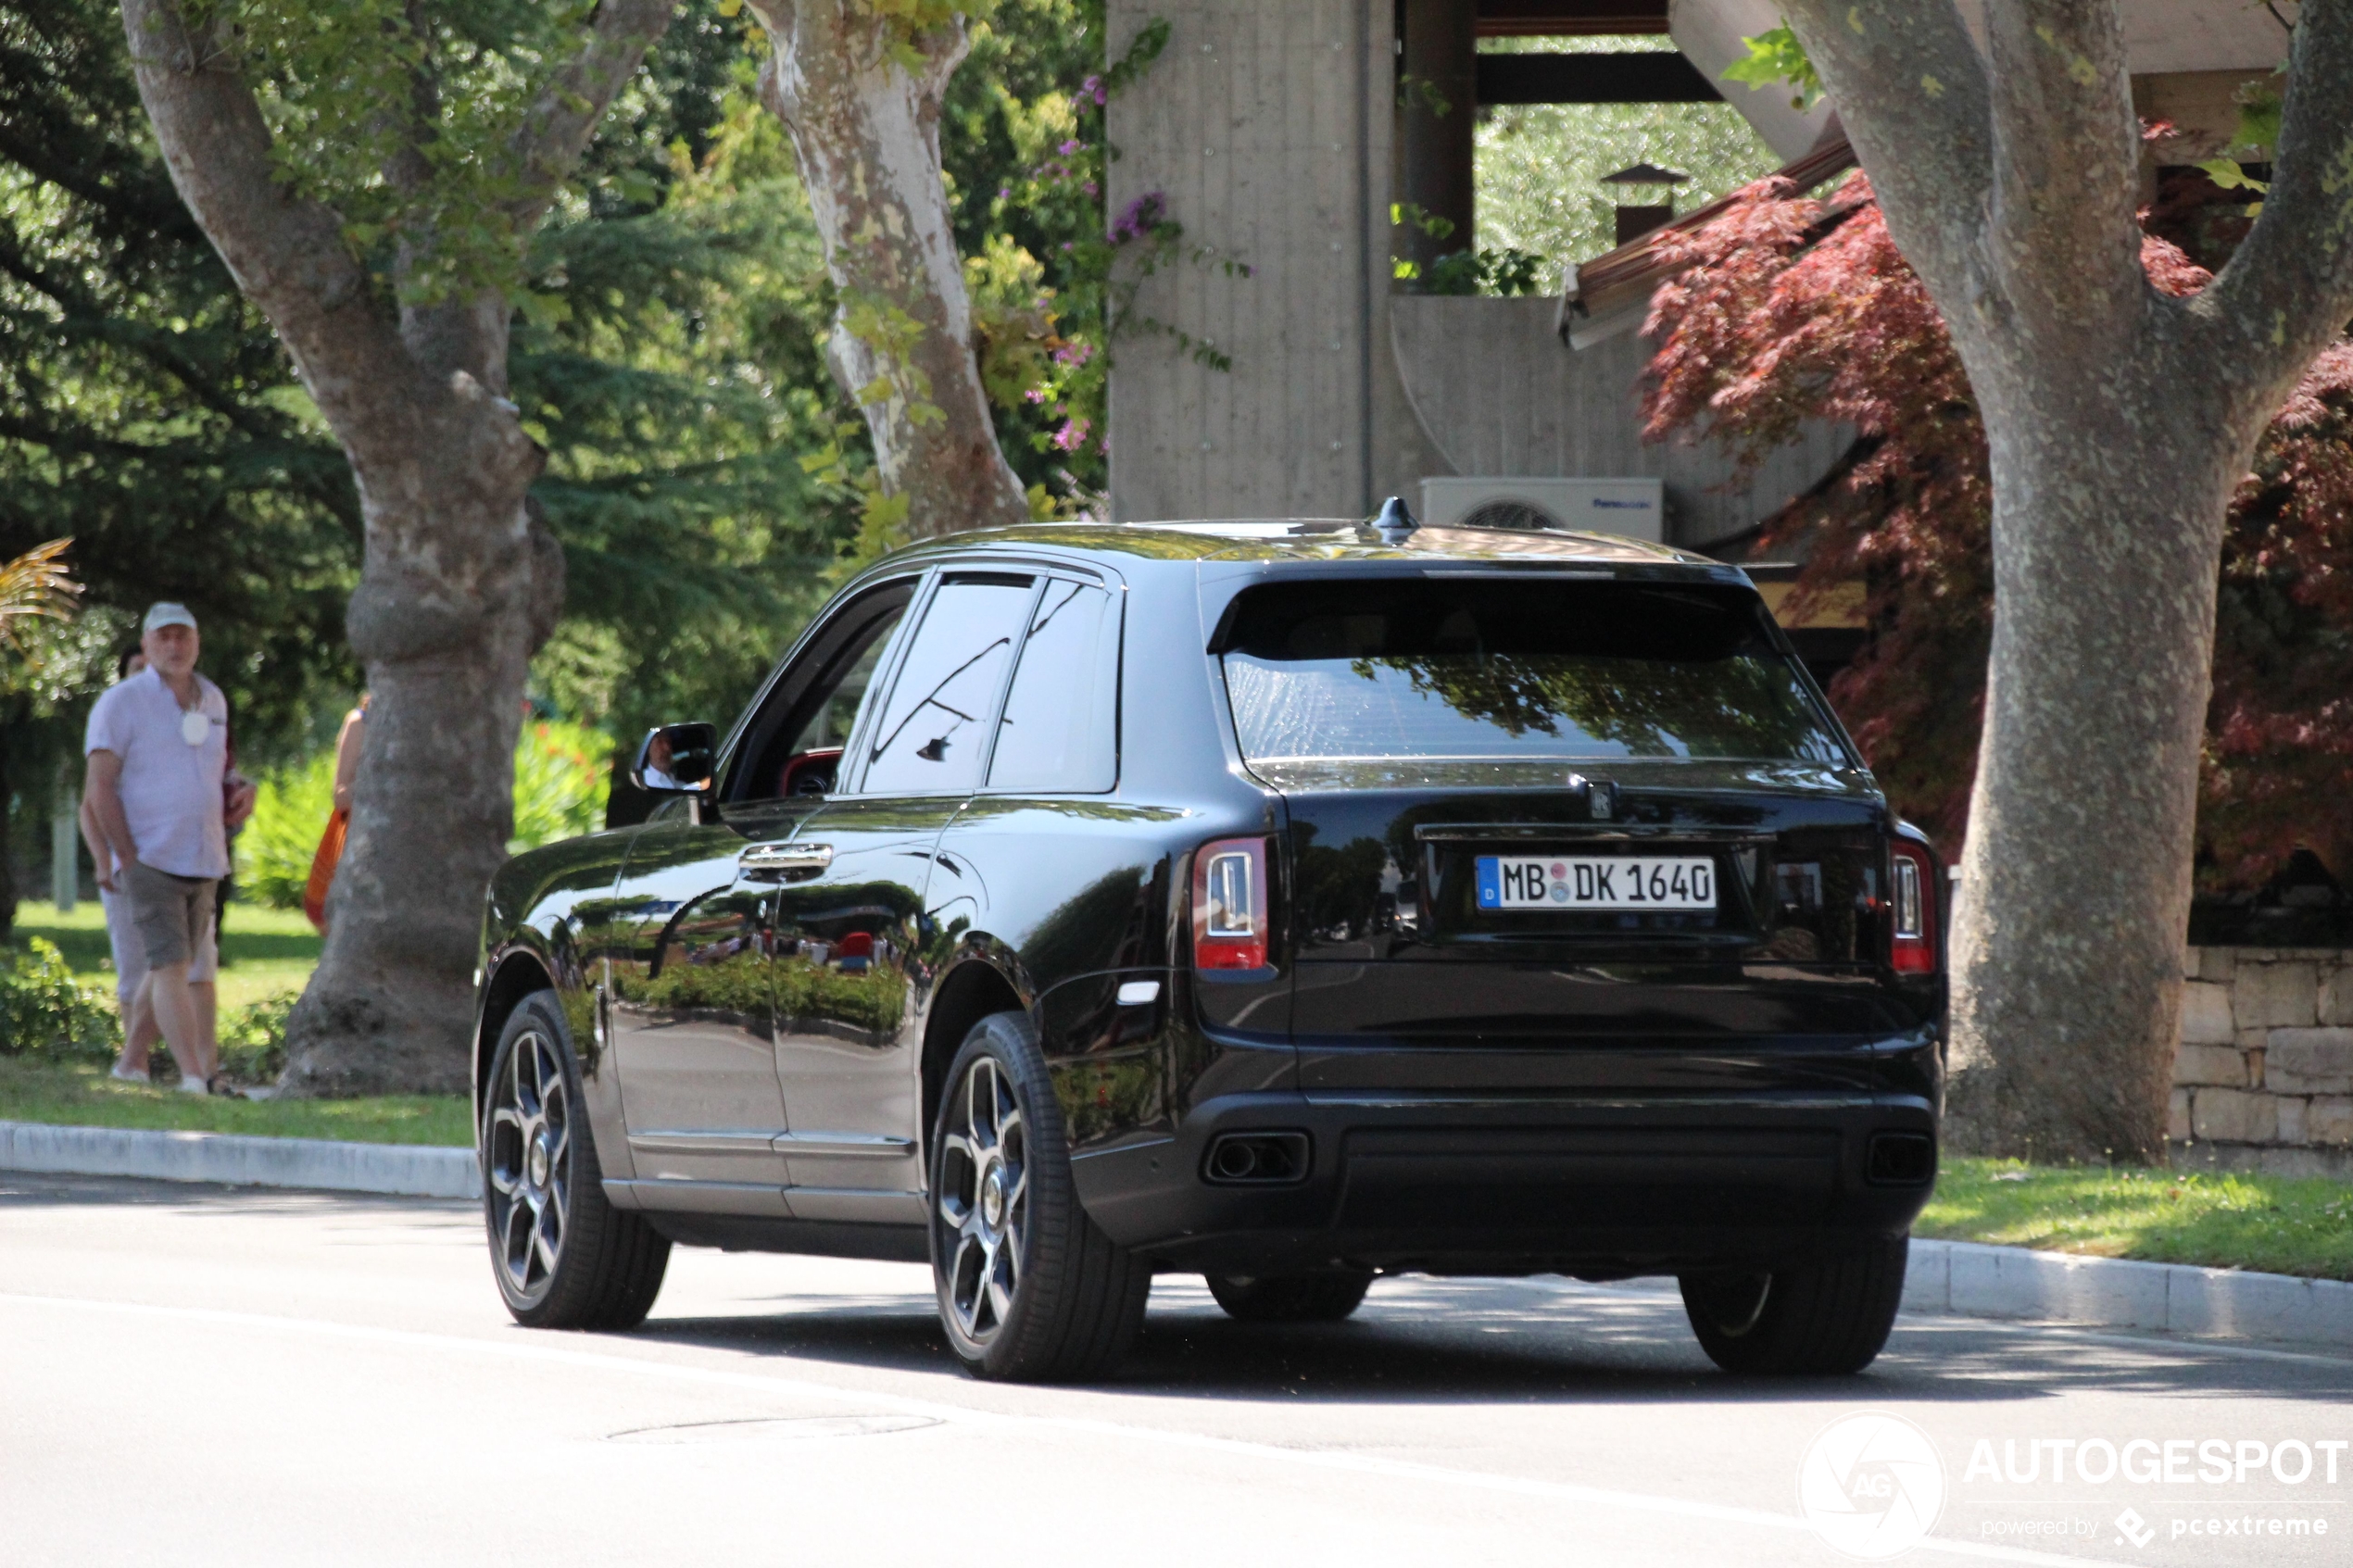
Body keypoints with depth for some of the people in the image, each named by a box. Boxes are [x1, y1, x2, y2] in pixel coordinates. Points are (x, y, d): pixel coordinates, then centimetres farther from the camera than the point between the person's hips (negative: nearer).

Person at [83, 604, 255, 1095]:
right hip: (149, 857, -6)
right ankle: (194, 1078, -21)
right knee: (170, 965, -14)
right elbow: (99, 786, -9)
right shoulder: (121, 702, -6)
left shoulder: (212, 700, 13)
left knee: (179, 966, 10)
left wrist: (238, 794, 4)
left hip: (203, 861, 6)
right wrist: (127, 858, -15)